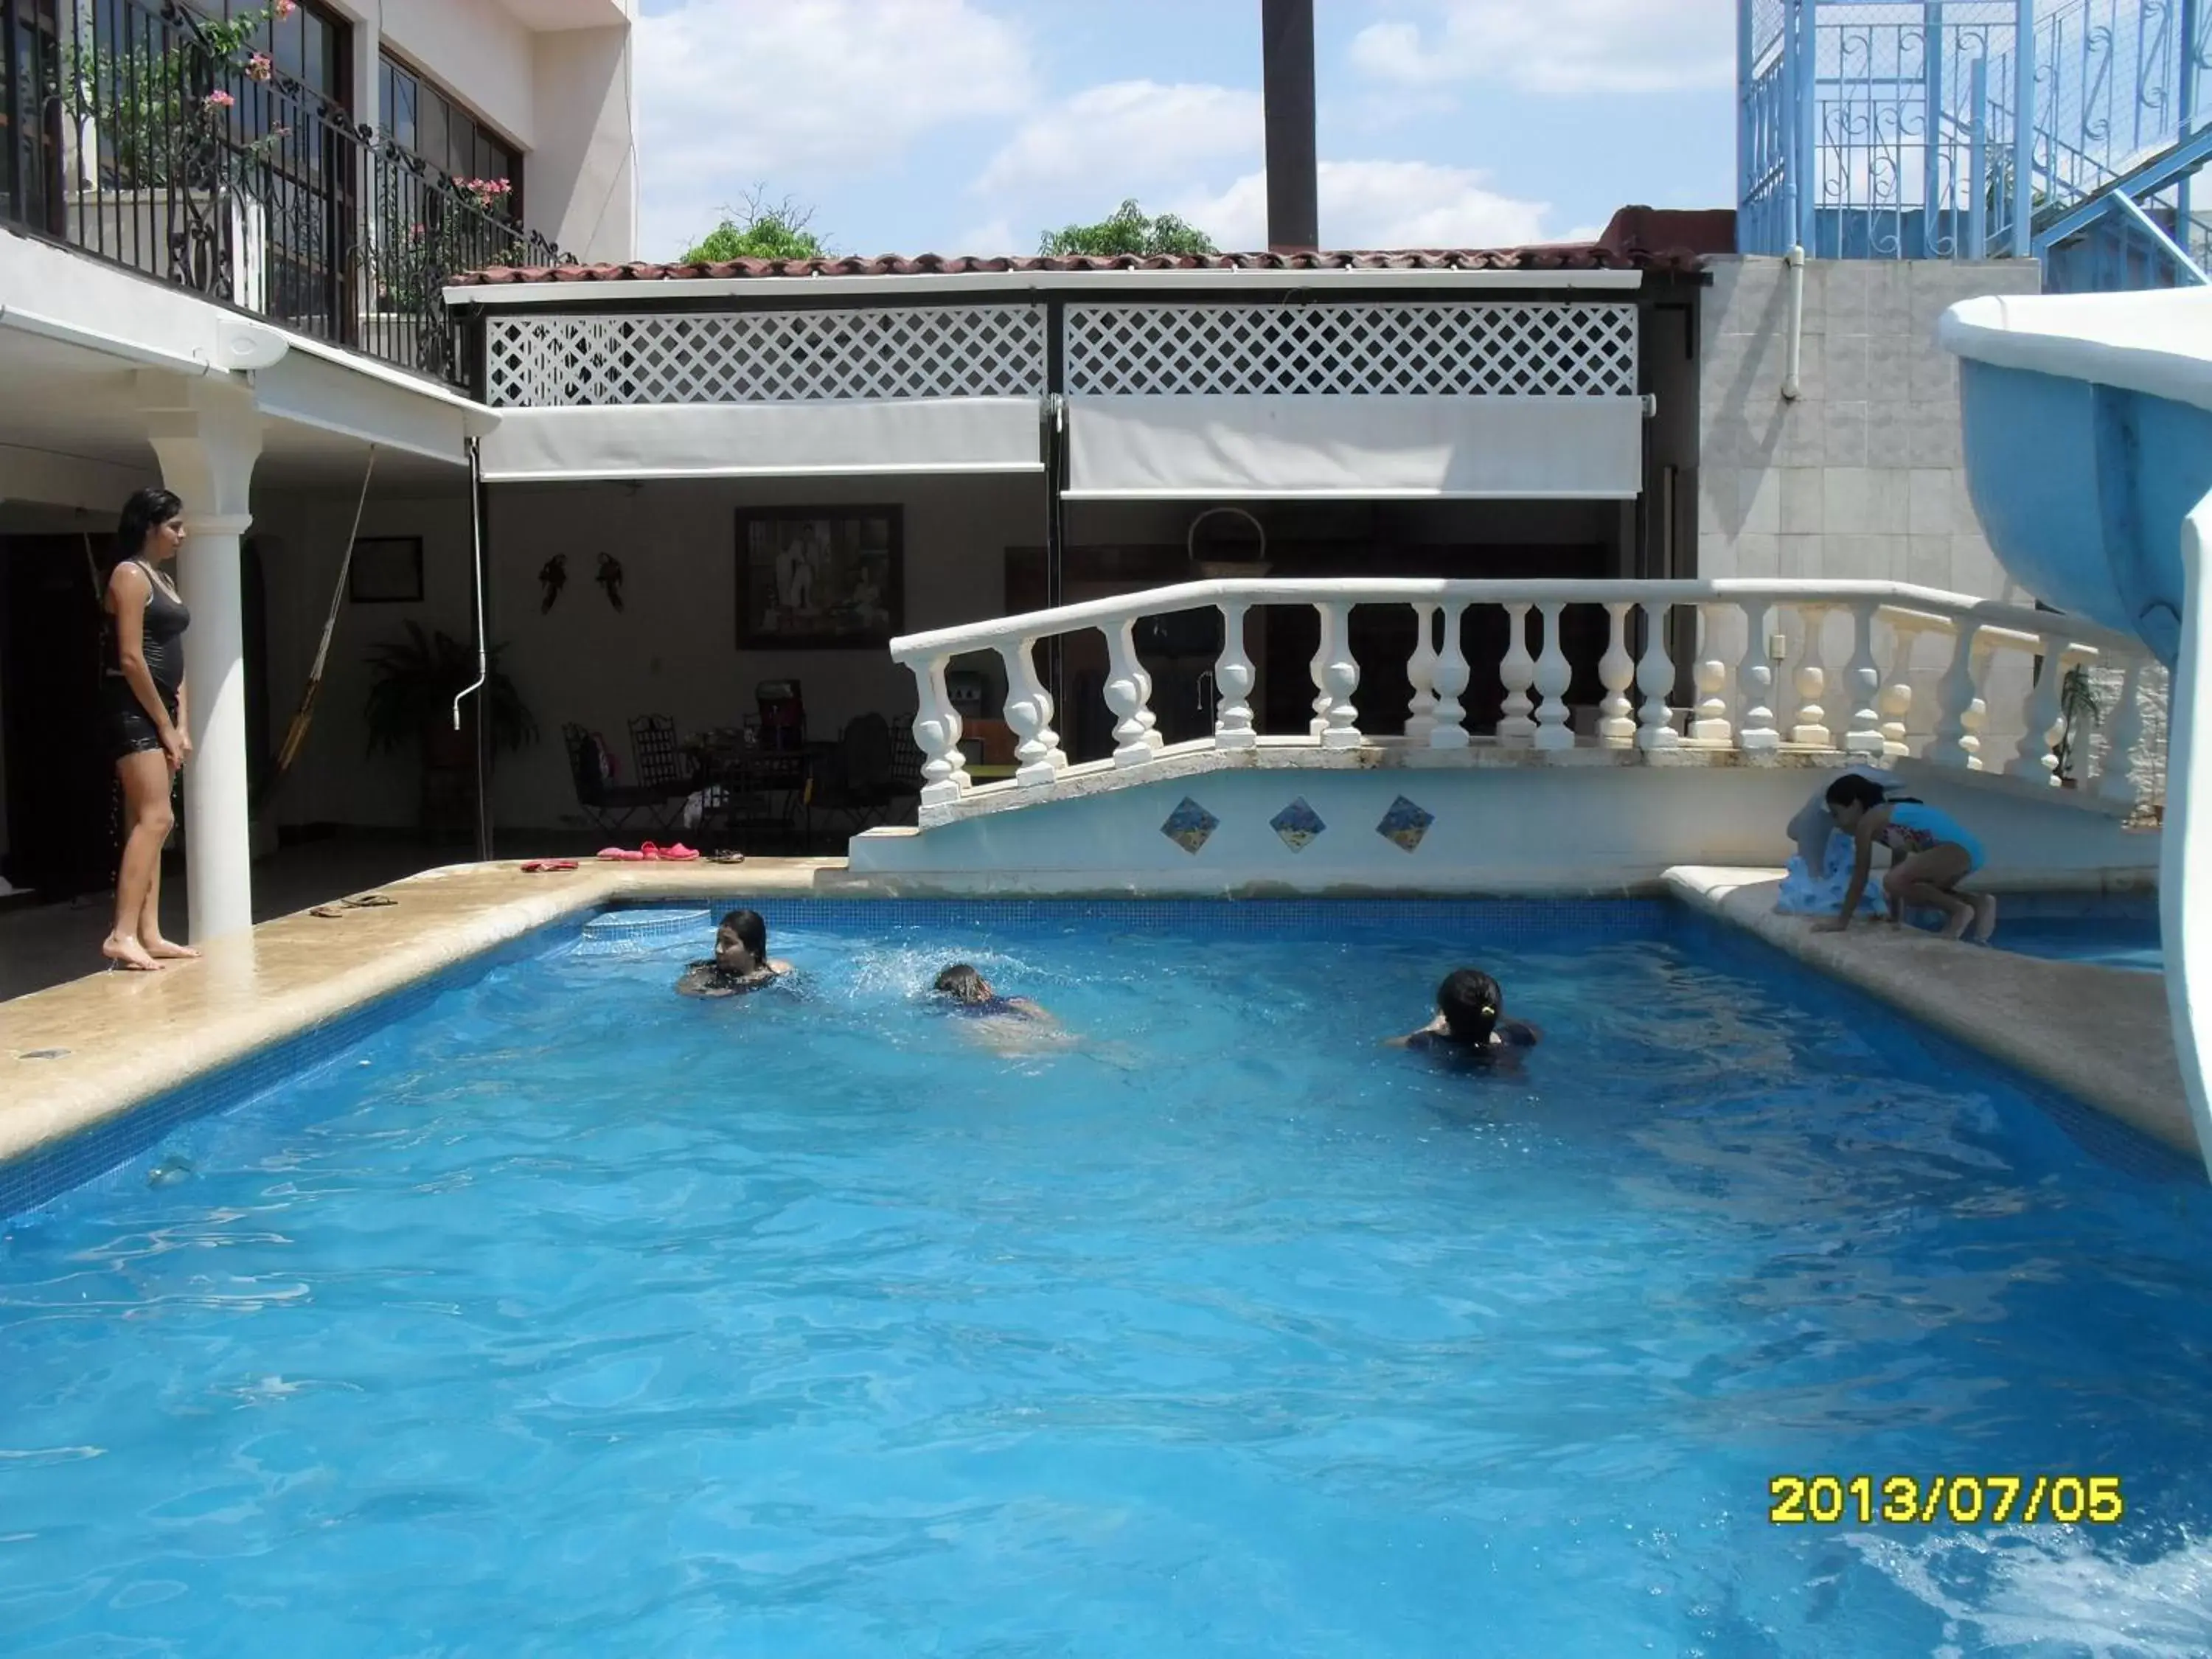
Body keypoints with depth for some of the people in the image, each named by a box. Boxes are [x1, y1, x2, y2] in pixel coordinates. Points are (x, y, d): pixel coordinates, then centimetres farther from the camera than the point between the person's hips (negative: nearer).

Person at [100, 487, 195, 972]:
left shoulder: (164, 581, 18)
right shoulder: (130, 575, -10)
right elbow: (131, 659, -16)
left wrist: (181, 724, 10)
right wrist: (165, 724, -14)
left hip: (159, 710, 10)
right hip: (134, 710, -10)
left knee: (148, 823, 8)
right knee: (155, 818, -18)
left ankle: (149, 934, 11)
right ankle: (122, 935, -22)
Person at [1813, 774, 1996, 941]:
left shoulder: (1867, 822, -1)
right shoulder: (1887, 814, 26)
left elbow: (1860, 878, 0)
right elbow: (1898, 866, 33)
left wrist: (1842, 920, 6)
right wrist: (1896, 915, 38)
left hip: (1956, 848, -10)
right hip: (1965, 849, 10)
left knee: (1893, 882, -23)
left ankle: (1959, 909, -9)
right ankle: (1978, 903, 14)